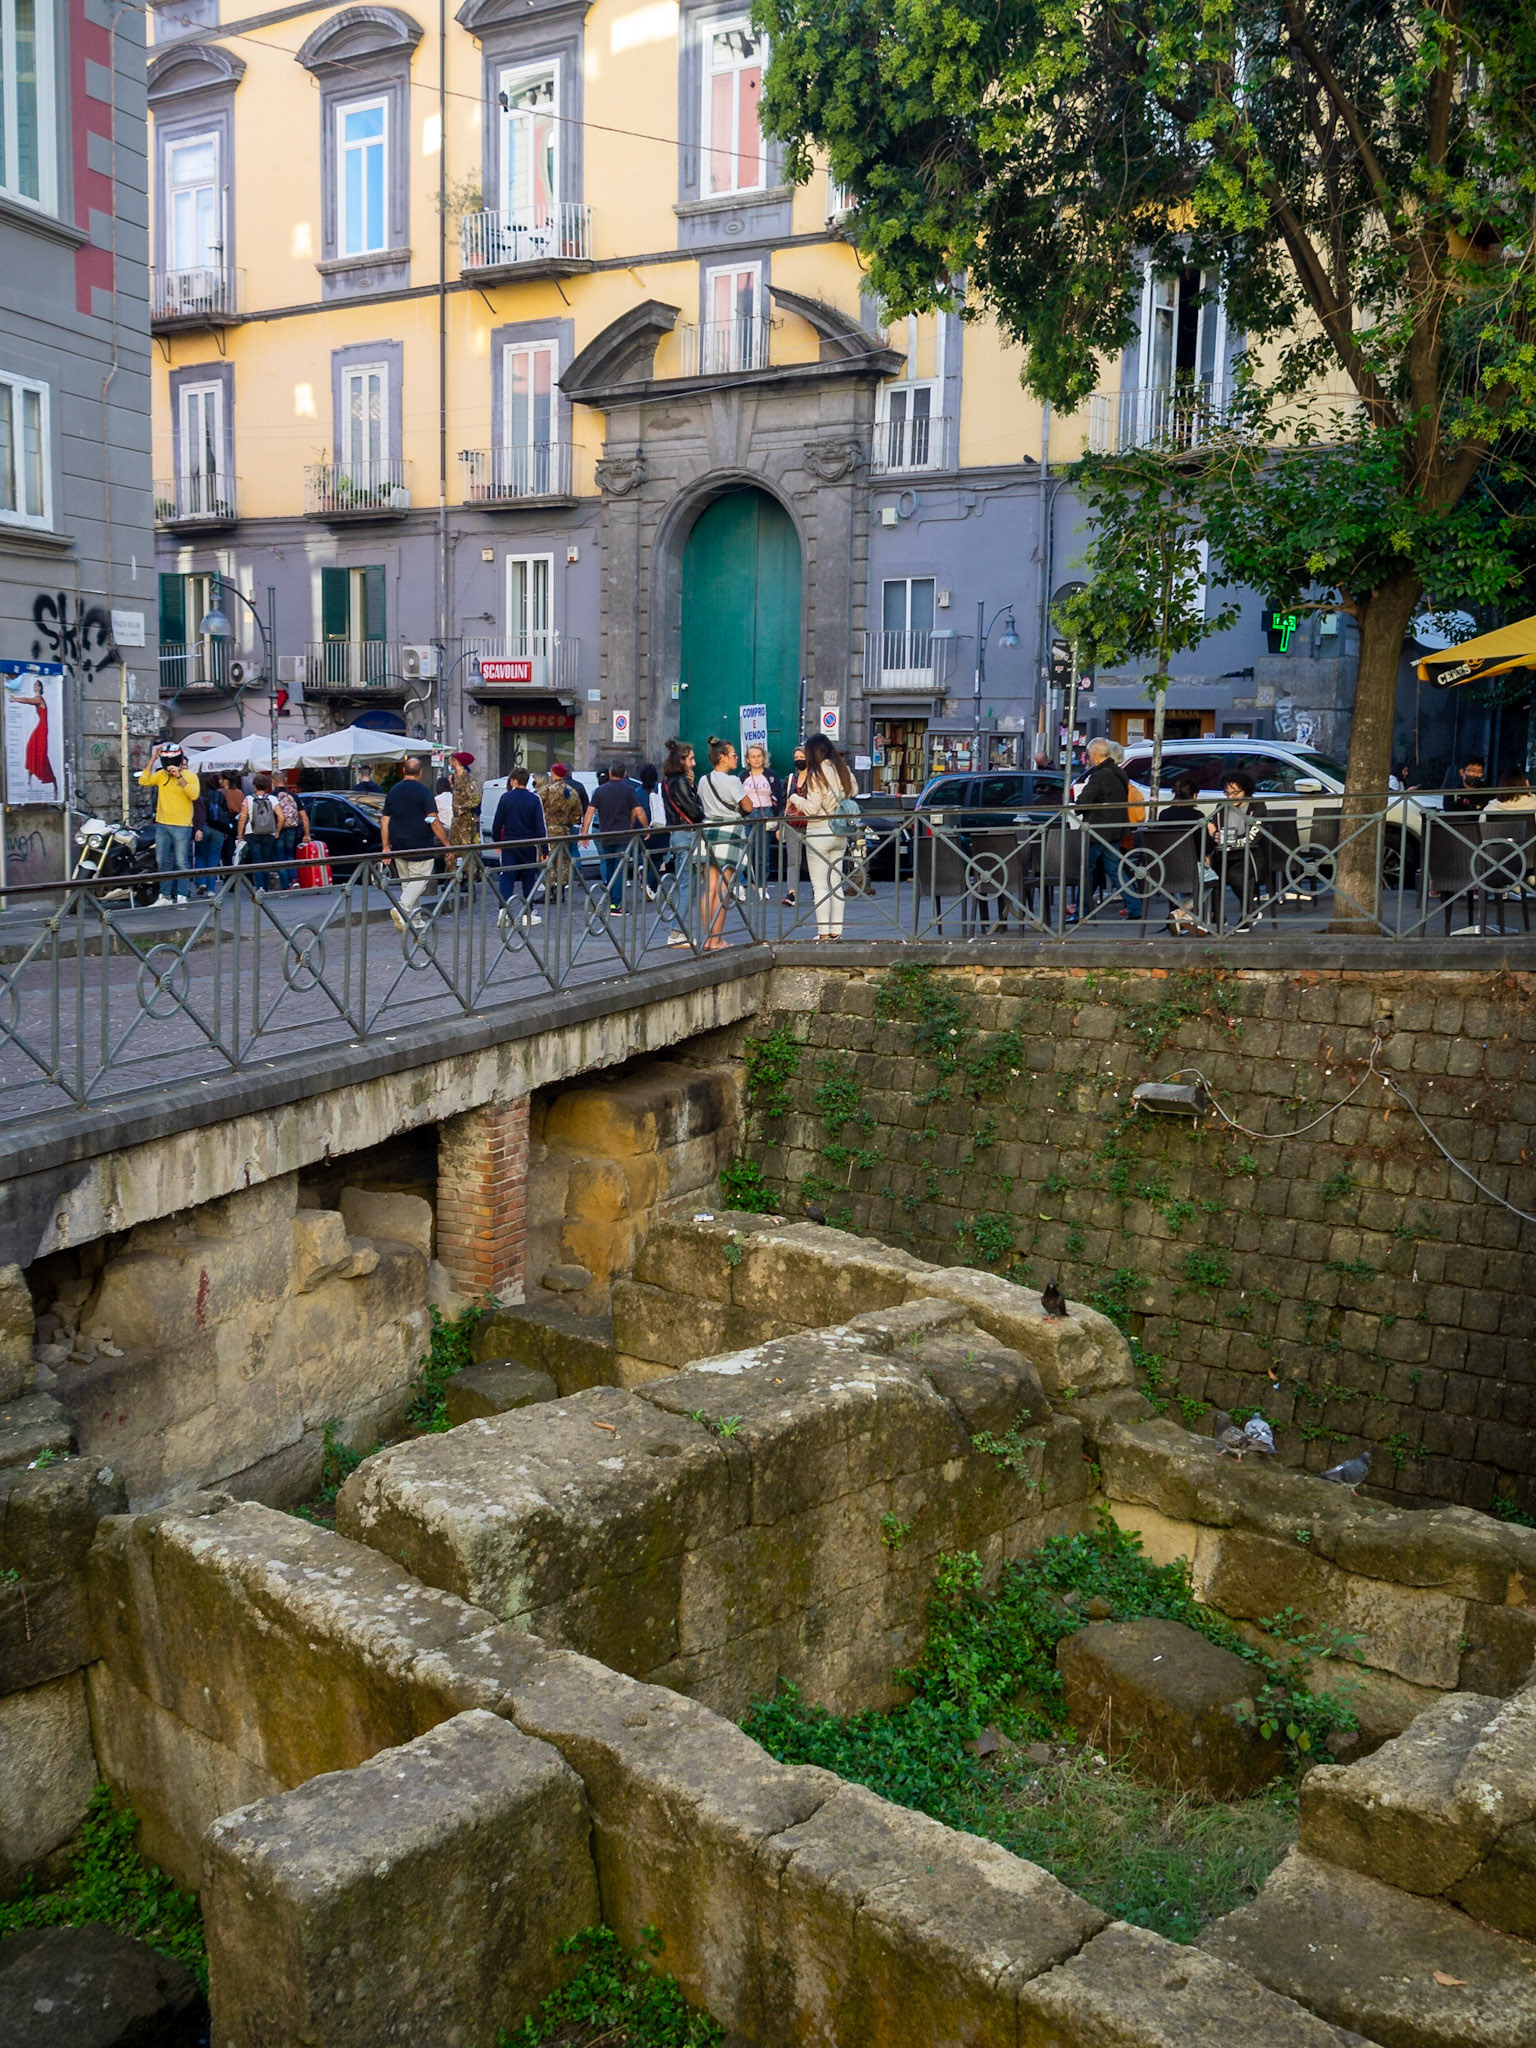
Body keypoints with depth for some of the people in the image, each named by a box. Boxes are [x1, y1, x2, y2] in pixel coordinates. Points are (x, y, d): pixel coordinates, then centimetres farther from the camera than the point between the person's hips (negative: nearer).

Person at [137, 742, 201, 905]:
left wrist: (179, 776, -23)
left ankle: (182, 896, 1)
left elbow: (194, 795, -18)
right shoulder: (161, 775, 9)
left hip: (182, 826, -5)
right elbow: (143, 782, -2)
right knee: (162, 862, 9)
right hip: (162, 825, 5)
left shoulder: (190, 776, -4)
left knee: (181, 862, -4)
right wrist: (152, 760, -3)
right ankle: (164, 896, 17)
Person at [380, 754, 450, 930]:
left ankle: (414, 919, 19)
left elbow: (384, 821, 9)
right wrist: (446, 843, -8)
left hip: (398, 846, 6)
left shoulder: (393, 791, 8)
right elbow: (433, 821, -15)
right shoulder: (423, 791, -10)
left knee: (406, 881, 15)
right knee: (420, 879, -1)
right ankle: (402, 909, -22)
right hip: (420, 846, -6)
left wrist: (386, 847, 14)